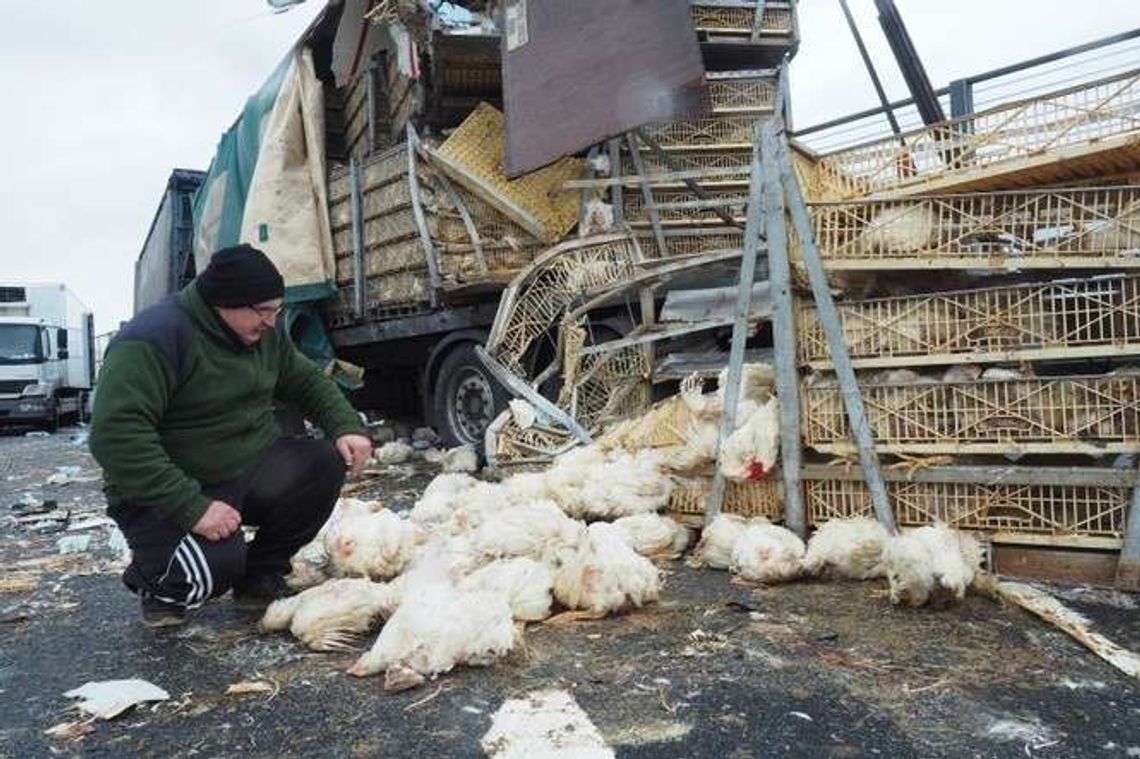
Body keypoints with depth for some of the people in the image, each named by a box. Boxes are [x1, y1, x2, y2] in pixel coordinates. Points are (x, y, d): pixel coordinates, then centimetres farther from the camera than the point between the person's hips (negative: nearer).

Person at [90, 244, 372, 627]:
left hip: (249, 471, 7)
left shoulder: (264, 333, 3)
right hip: (165, 495, -7)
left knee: (327, 461, -15)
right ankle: (156, 583, 7)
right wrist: (192, 508, -35)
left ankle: (261, 576, 4)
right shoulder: (151, 340, -22)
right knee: (215, 566, -33)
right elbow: (116, 434, -30)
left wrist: (346, 427, -7)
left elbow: (308, 380, 13)